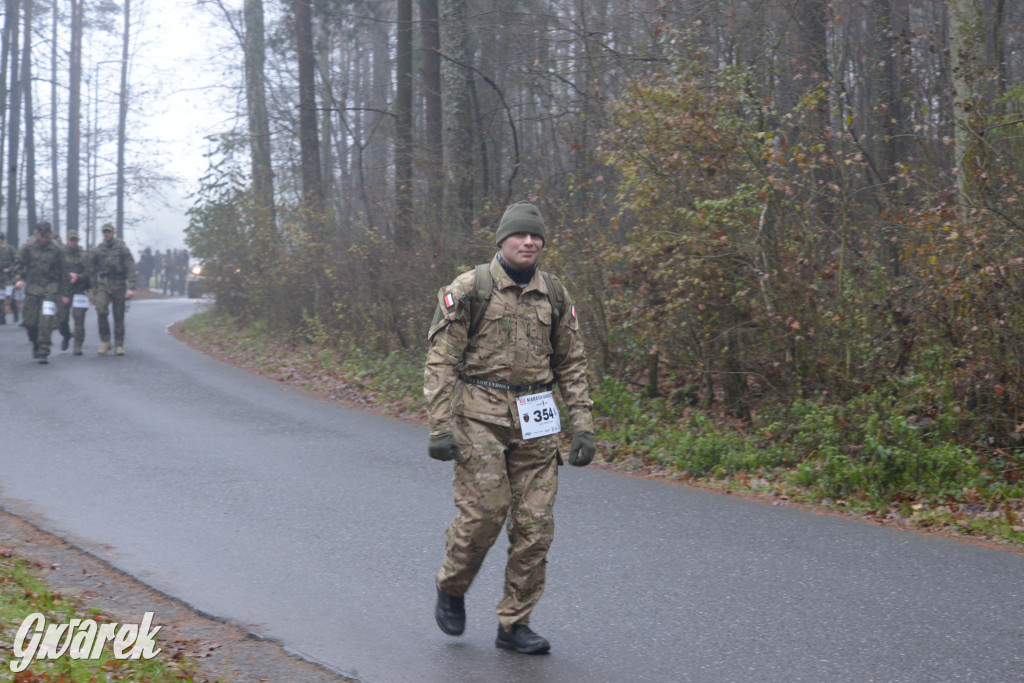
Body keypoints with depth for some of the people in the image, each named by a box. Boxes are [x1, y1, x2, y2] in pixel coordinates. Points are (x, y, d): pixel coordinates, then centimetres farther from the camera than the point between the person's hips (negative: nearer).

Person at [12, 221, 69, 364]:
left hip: (51, 288, -2)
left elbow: (63, 271, 5)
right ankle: (36, 344, 32)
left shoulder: (56, 248, -1)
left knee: (47, 320, -15)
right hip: (32, 287, 2)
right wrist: (20, 278, -7)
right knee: (30, 322, 4)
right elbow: (18, 262, 10)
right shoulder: (28, 246, 0)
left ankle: (43, 352, -10)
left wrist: (64, 293, 7)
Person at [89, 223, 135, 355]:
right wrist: (94, 291, 11)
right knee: (101, 310, -21)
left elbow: (130, 268, -2)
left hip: (119, 285, -1)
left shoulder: (122, 247, 2)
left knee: (119, 316, 1)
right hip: (103, 285, 1)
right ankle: (105, 342, -10)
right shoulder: (96, 250, 9)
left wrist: (131, 287, -12)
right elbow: (92, 271, 15)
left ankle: (119, 345, 11)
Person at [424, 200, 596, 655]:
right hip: (481, 416, -4)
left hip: (535, 422, 4)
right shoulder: (469, 289, -4)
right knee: (483, 512, -9)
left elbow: (572, 365, 15)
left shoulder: (554, 295, 10)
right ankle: (451, 590, 20)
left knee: (535, 525, 1)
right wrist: (440, 426, -13)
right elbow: (440, 360, -6)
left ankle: (514, 625, 12)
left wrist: (583, 425, 7)